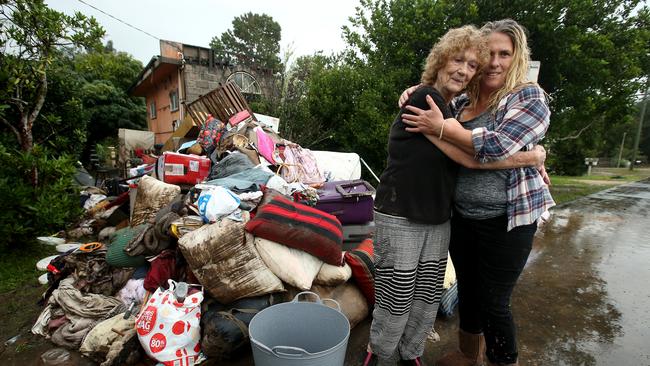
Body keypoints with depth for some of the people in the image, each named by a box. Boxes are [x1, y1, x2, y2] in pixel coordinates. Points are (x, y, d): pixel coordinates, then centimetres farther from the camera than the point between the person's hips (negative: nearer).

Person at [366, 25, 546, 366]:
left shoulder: (452, 110, 15)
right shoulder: (425, 98, -13)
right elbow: (468, 156, -16)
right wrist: (531, 158, -6)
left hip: (438, 220, 8)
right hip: (401, 219, -8)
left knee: (427, 302, 15)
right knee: (396, 303, 3)